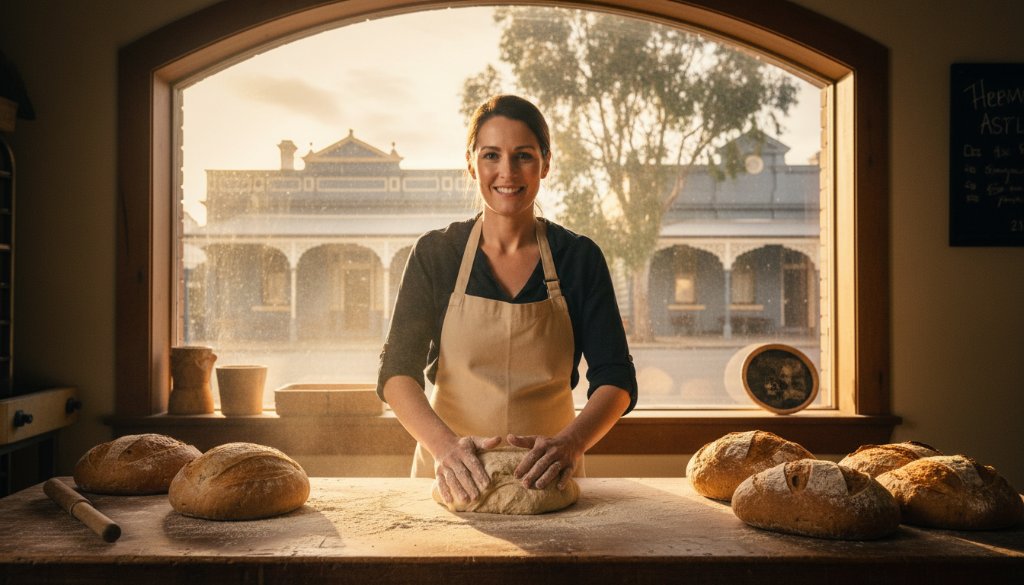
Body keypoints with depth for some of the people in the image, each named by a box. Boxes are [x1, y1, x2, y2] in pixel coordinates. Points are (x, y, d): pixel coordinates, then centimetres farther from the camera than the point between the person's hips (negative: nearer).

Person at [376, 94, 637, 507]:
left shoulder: (578, 257, -2)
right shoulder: (435, 254, -2)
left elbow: (615, 379, -6)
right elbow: (397, 370, -9)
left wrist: (570, 442, -25)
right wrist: (445, 444, -27)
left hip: (546, 478, 0)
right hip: (452, 478, 0)